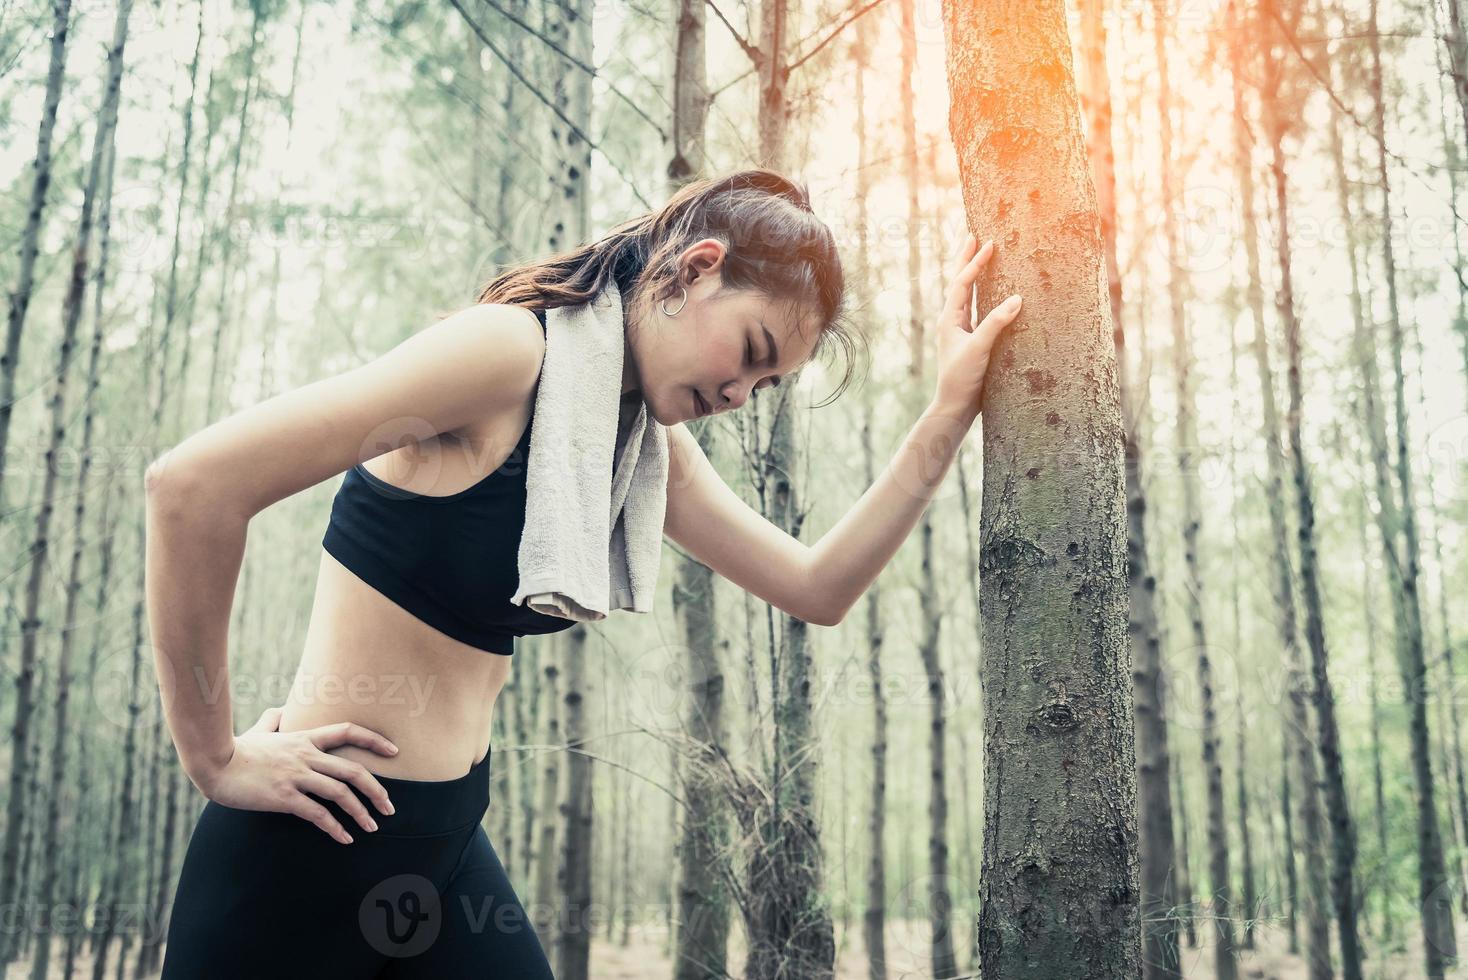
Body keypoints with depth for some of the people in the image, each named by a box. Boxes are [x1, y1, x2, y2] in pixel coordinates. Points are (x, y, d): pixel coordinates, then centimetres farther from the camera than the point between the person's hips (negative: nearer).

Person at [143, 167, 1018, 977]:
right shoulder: (510, 349, -20)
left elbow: (816, 588, 6)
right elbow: (194, 481, -27)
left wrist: (950, 416, -2)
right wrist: (215, 761, -19)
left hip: (448, 843, 8)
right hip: (315, 842, -8)